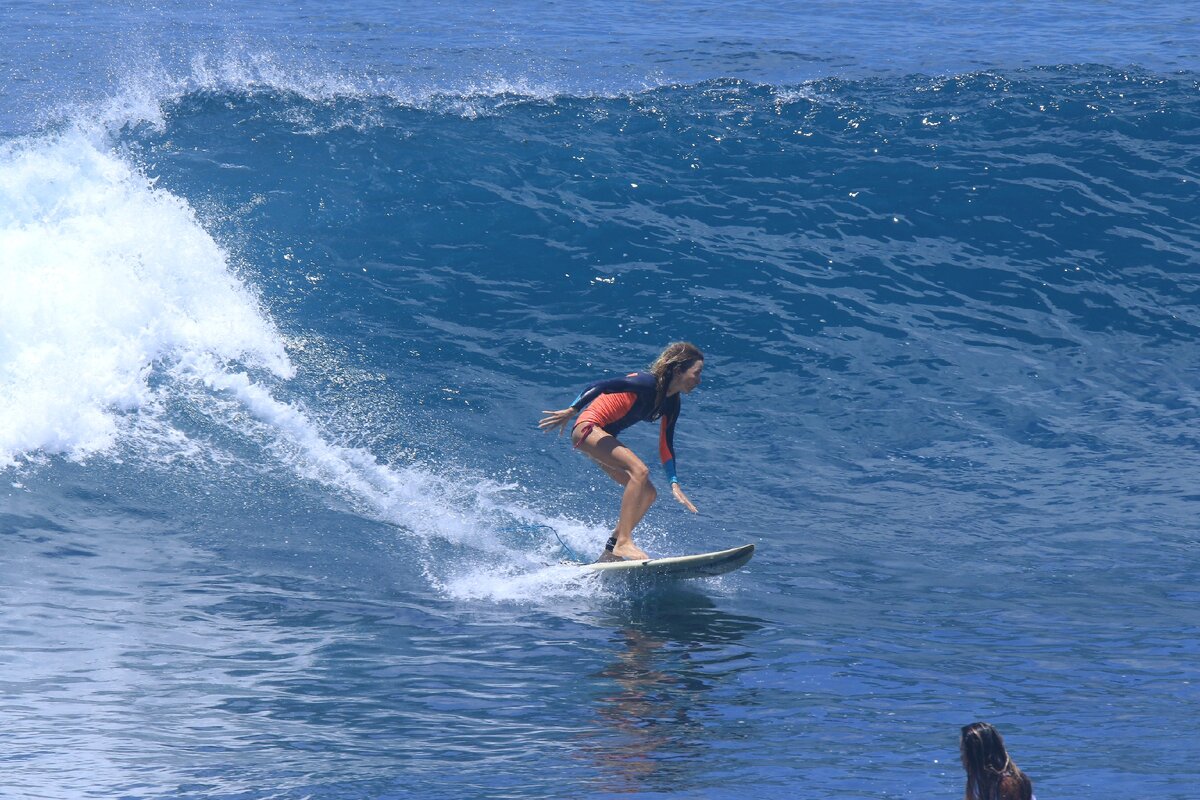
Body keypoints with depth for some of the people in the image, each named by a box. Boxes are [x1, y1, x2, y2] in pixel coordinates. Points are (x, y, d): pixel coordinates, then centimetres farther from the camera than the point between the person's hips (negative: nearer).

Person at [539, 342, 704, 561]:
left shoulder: (671, 404, 7)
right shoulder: (647, 383, -20)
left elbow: (666, 447, 11)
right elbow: (600, 387, -25)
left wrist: (674, 484, 4)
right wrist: (571, 411, -28)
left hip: (604, 439, 10)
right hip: (589, 427, -10)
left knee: (648, 493, 3)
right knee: (639, 470, -28)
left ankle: (610, 553, 5)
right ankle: (623, 542, -34)